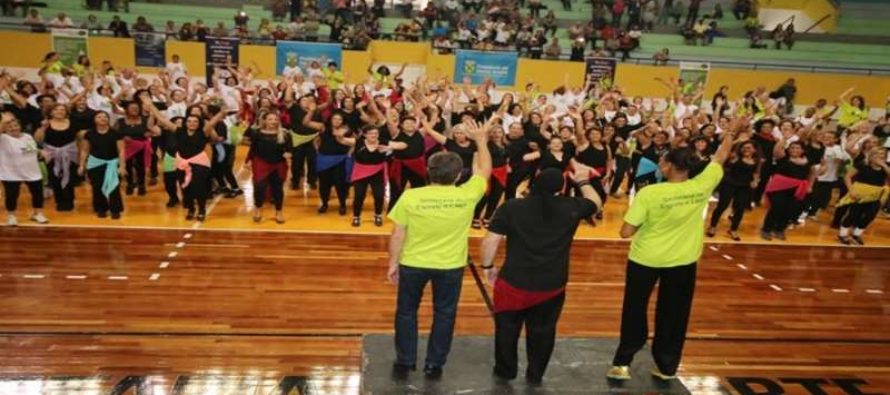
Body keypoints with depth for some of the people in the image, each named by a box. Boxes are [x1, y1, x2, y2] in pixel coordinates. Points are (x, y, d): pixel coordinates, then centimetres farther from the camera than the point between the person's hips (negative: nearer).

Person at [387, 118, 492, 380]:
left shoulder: (410, 196, -15)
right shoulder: (467, 196, -14)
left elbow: (397, 235, -10)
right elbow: (484, 169, 4)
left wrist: (393, 263, 3)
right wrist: (481, 140, 17)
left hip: (413, 264, 0)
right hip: (450, 266, 0)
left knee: (406, 312, 18)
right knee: (444, 315, 18)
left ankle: (404, 363, 26)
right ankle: (434, 365, 26)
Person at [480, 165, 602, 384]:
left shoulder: (512, 207, -9)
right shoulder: (572, 208, -4)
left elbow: (490, 241, -9)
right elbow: (596, 204, 17)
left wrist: (488, 266, 5)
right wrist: (583, 182, 31)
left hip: (514, 282, -1)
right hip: (551, 285, 1)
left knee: (507, 327, 19)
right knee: (542, 331, 19)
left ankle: (505, 371, 33)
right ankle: (535, 375, 32)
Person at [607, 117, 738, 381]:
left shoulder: (649, 193, -23)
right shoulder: (702, 187, -14)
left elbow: (626, 232, -22)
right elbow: (720, 157, 5)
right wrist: (731, 132, 22)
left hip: (645, 259, -2)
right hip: (683, 261, 3)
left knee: (635, 311, 14)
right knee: (673, 314, 17)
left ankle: (622, 363, 20)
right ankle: (666, 366, 29)